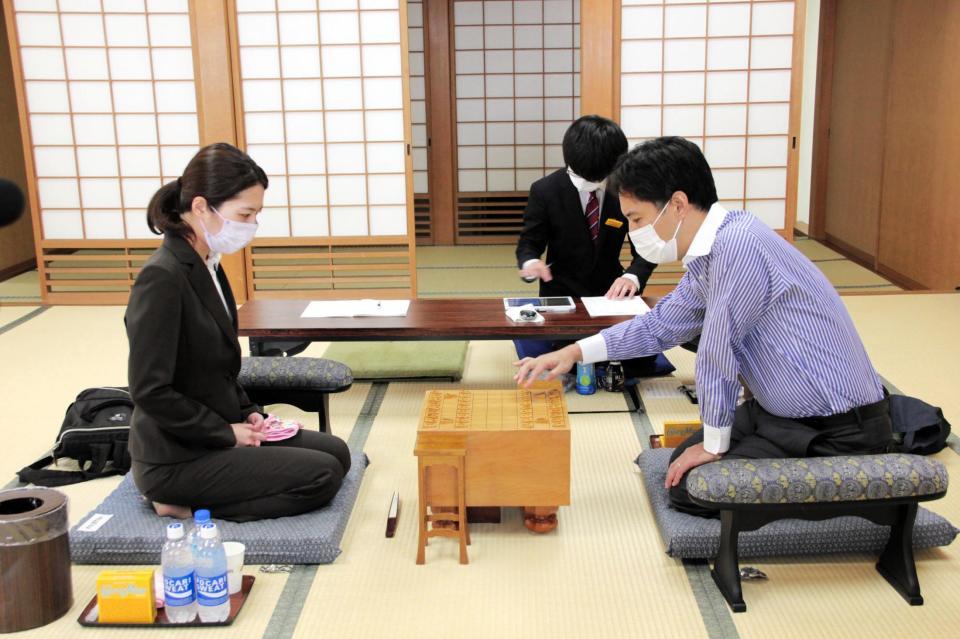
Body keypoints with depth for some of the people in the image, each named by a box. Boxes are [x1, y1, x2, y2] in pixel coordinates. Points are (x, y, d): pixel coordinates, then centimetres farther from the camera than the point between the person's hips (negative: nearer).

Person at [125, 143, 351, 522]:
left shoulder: (207, 266, 6)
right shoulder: (162, 279, -23)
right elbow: (150, 391, -24)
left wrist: (246, 414, 3)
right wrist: (226, 432, -15)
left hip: (218, 430, 9)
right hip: (177, 458, -9)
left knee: (336, 452, 11)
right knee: (322, 475, -12)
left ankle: (193, 501, 7)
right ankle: (187, 504, -4)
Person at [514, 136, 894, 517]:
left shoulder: (738, 245, -26)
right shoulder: (711, 254, 4)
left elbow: (718, 353, -20)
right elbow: (660, 326, 17)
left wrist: (715, 444, -8)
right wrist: (577, 352, 12)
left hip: (840, 432, -9)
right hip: (785, 410, 9)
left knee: (689, 487, -8)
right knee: (681, 465, 16)